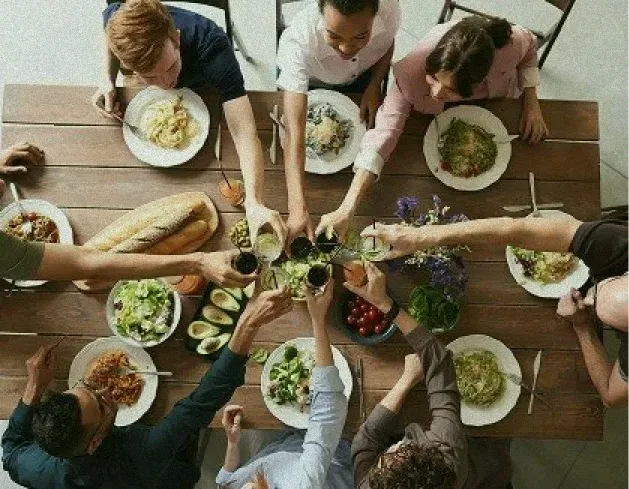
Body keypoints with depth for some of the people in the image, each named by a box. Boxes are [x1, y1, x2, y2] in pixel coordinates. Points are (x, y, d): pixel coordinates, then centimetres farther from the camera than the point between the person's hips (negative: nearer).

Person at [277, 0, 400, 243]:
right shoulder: (298, 41, -48)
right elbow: (294, 131, -53)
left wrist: (375, 86, -25)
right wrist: (298, 208, -62)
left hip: (362, 77, 3)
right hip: (306, 81, -2)